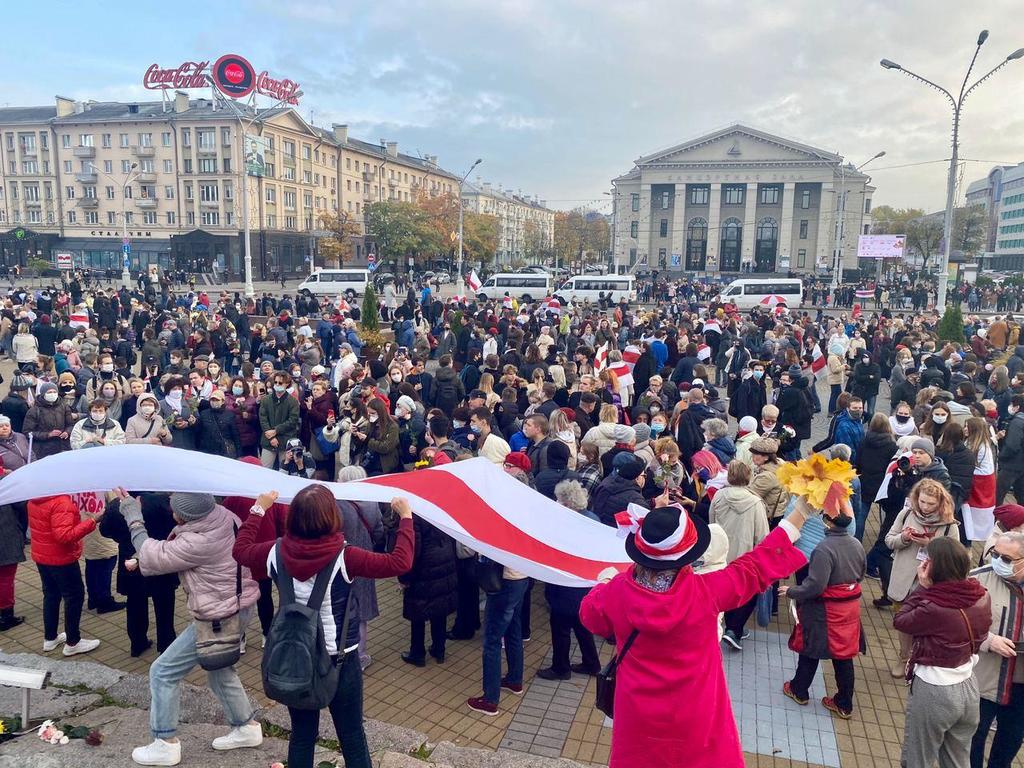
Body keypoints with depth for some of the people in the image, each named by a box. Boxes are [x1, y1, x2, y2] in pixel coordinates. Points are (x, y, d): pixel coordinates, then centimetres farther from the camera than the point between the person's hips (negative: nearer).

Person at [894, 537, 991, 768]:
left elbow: (900, 621, -15)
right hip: (968, 687, 6)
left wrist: (923, 587, -16)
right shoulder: (982, 597, -10)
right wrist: (929, 588, -5)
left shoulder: (934, 608, -30)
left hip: (934, 692, -6)